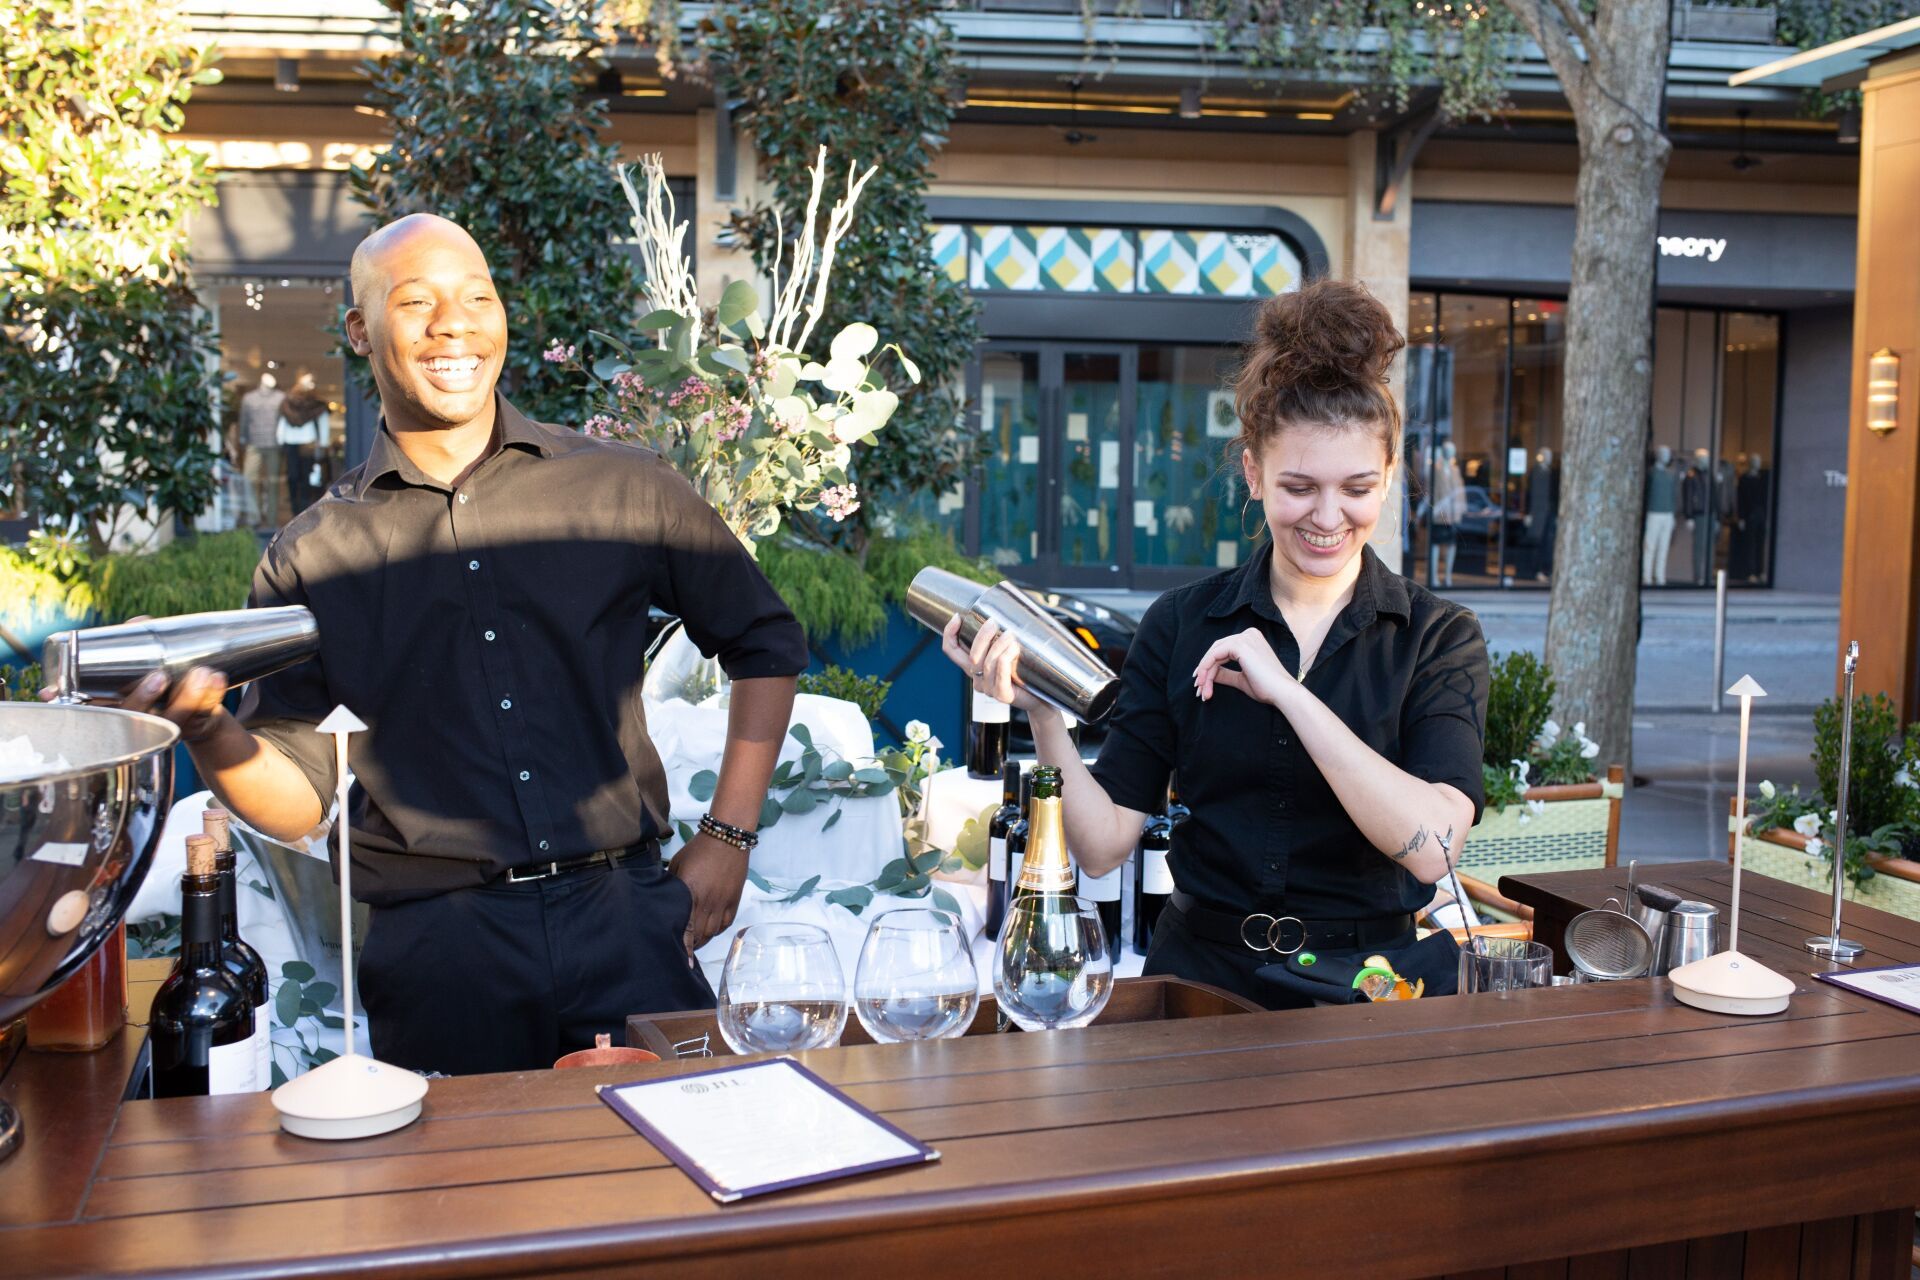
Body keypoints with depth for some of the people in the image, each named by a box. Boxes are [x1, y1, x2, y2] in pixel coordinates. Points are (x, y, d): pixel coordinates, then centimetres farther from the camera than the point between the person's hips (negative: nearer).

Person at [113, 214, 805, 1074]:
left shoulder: (623, 489, 6)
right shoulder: (310, 556, 7)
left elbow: (766, 643, 15)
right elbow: (297, 800, 6)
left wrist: (728, 837, 8)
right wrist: (205, 730, -15)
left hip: (621, 914, 0)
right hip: (436, 938, 0)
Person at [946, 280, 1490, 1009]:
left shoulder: (1437, 637, 1)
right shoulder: (1181, 625, 4)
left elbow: (1431, 847, -15)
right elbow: (1104, 846, 0)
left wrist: (1287, 691, -18)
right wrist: (1043, 714, -14)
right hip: (1200, 978, 0)